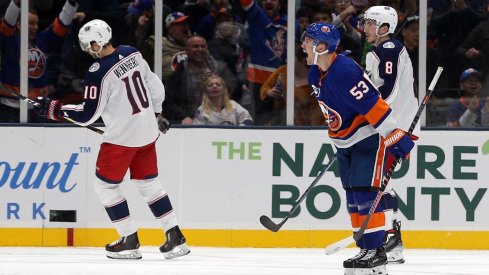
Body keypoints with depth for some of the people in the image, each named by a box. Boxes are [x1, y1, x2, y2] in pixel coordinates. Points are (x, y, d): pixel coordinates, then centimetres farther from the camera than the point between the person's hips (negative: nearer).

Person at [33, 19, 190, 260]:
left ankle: (129, 241, 8)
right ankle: (175, 238, 12)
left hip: (122, 136, -8)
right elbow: (154, 85, 14)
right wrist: (157, 112, 29)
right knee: (148, 183, 16)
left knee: (105, 184, 7)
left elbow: (88, 114, -17)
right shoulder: (132, 54, 2)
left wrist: (54, 109, -7)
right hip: (147, 131, 8)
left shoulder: (99, 73, -20)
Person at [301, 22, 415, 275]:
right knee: (353, 197, 9)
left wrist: (396, 138, -30)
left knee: (365, 193, -13)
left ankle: (376, 253, -10)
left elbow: (373, 105, -29)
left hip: (369, 137, -10)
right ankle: (366, 251, 15)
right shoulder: (316, 74, 3)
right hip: (345, 141, 10)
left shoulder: (345, 72, -27)